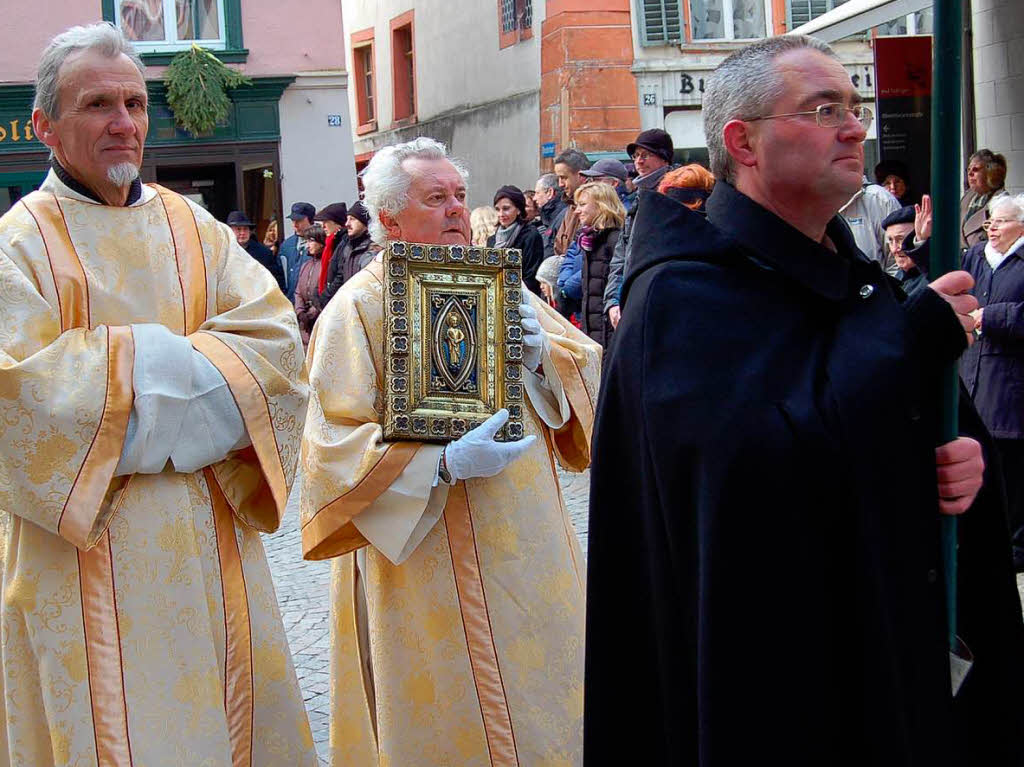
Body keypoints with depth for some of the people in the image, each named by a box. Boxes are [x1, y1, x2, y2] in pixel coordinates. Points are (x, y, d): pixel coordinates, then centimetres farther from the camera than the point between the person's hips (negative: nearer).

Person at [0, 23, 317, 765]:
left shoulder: (192, 227, 8)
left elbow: (277, 341, -4)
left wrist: (129, 366, -14)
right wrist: (153, 364, -13)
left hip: (207, 537, 4)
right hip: (85, 553, -4)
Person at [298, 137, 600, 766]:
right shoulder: (358, 308, -9)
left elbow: (589, 365, 9)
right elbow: (333, 444, -16)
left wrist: (544, 356, -12)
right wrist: (444, 465, -26)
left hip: (529, 546, 6)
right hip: (431, 564, -5)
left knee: (544, 703, 13)